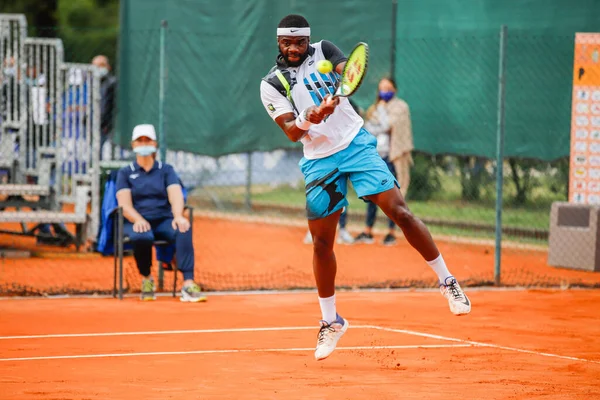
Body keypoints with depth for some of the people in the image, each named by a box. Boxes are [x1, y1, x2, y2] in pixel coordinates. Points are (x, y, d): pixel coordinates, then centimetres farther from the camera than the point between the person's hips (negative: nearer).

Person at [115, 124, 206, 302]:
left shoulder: (166, 170, 15)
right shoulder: (125, 173, 13)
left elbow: (176, 195, -3)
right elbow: (124, 204, -3)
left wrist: (178, 216, -27)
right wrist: (138, 220, -26)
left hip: (164, 221, 1)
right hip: (137, 221, -1)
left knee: (184, 229, -35)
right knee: (141, 236, -39)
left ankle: (188, 285, -46)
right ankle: (146, 279, -10)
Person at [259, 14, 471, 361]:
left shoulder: (324, 50, 3)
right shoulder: (272, 84, 0)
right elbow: (291, 132, -9)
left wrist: (339, 92, -38)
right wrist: (307, 119, -31)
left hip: (356, 144, -1)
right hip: (319, 161, 1)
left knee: (399, 209, -13)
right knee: (322, 241, 1)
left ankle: (447, 281, -3)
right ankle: (331, 321, 17)